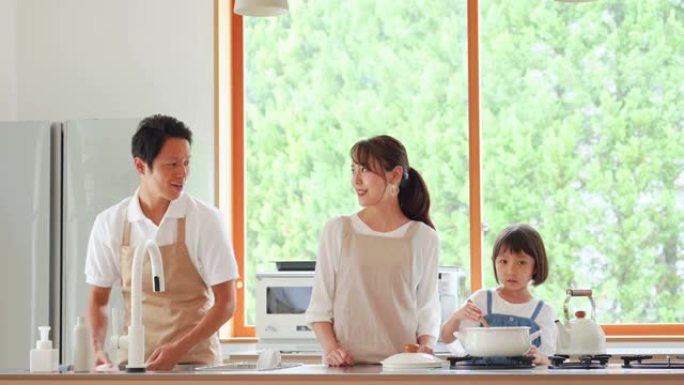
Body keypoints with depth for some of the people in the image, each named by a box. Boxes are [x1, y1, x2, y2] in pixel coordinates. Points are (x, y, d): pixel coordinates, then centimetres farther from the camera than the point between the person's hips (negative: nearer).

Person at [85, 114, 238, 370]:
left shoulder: (205, 220, -5)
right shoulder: (110, 223, 1)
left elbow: (225, 303, -4)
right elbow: (98, 299, 10)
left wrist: (179, 349, -15)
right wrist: (98, 351, -6)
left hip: (194, 361, -2)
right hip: (133, 361, 2)